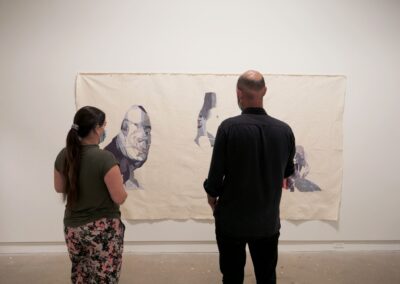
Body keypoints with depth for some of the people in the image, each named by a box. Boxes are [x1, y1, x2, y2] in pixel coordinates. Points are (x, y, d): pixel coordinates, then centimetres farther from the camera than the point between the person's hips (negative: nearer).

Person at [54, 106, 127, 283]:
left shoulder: (64, 155, -3)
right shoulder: (105, 158, -22)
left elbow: (59, 188, 12)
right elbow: (120, 198, -17)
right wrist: (117, 181, 1)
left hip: (72, 227, 7)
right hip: (103, 229, -6)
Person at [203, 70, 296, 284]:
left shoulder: (229, 127, -18)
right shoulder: (284, 130, -8)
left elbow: (216, 171, -14)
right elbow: (287, 171, 7)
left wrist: (211, 194, 7)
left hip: (232, 220, -2)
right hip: (268, 221, 3)